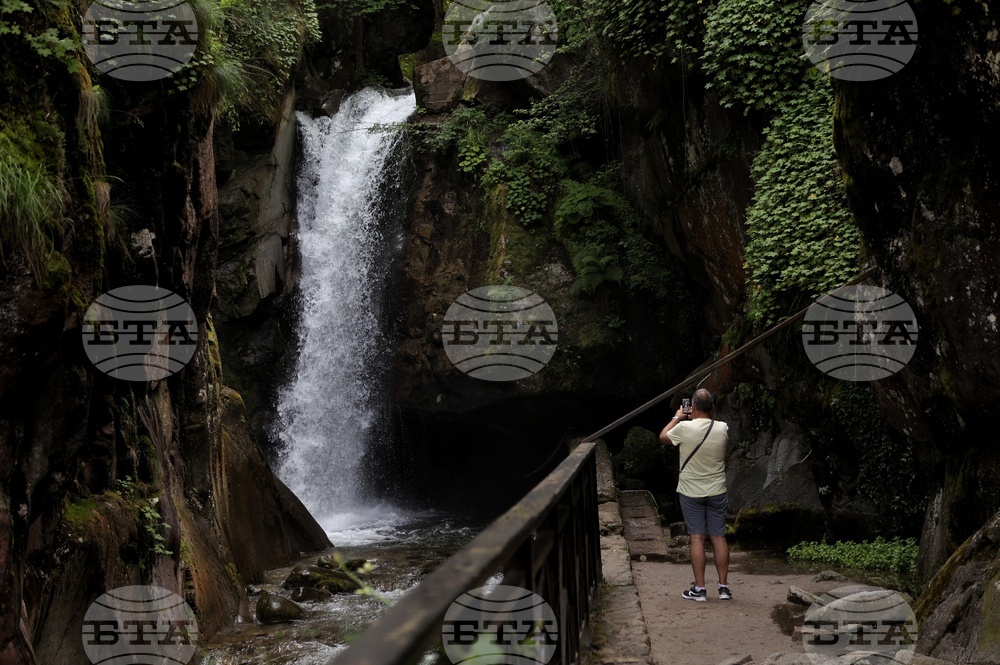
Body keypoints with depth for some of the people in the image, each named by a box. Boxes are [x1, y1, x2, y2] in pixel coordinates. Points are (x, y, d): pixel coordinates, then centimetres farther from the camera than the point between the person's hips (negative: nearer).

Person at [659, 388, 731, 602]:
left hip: (691, 492, -2)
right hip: (717, 492, 2)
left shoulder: (685, 428, -15)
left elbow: (663, 437, 5)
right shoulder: (722, 428, -6)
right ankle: (724, 587, 11)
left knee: (696, 538, 1)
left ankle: (699, 589, 3)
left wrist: (676, 417, 16)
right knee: (719, 537, 8)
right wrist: (696, 419, 22)